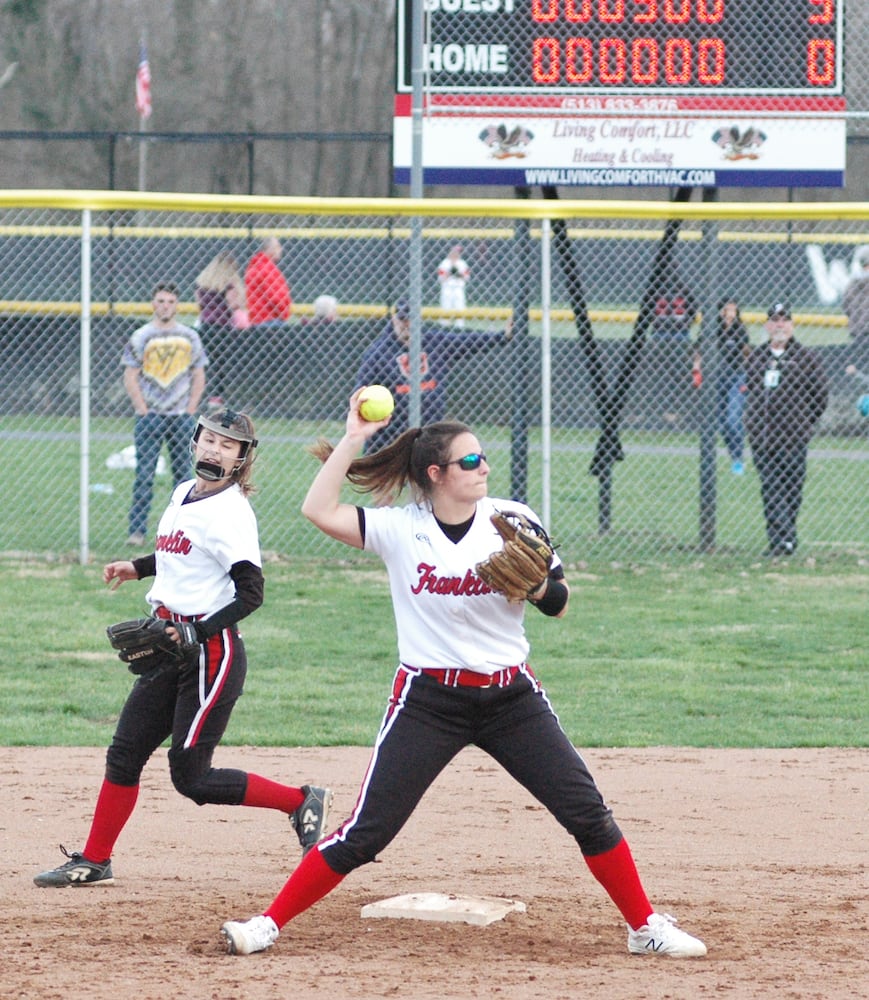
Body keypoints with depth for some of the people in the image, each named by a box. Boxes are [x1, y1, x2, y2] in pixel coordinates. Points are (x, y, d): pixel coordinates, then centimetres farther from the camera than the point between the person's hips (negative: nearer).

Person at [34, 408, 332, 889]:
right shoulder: (182, 494, 11)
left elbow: (250, 593, -21)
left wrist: (196, 634, -29)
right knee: (125, 753, 8)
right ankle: (94, 862, 17)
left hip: (212, 650, -9)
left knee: (190, 775, -7)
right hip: (170, 646, 9)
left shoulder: (231, 512, -15)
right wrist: (138, 567, 20)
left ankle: (303, 802, 4)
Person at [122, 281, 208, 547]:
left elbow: (199, 378, 12)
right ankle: (137, 530, -6)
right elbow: (130, 378, 0)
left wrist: (190, 411, 2)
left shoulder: (189, 337, 9)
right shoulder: (141, 337, 1)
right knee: (144, 474, -6)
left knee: (183, 474, 5)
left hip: (181, 416, 3)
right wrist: (144, 412, -7)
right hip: (150, 415, -3)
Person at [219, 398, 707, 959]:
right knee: (366, 833, -5)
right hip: (428, 700, -2)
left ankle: (647, 928, 11)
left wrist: (534, 583, -20)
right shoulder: (402, 530, -6)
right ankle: (269, 924, 6)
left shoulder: (513, 521, -3)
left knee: (588, 812, -2)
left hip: (510, 697, 2)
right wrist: (352, 440, -16)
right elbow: (319, 511, -16)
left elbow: (558, 605, 1)